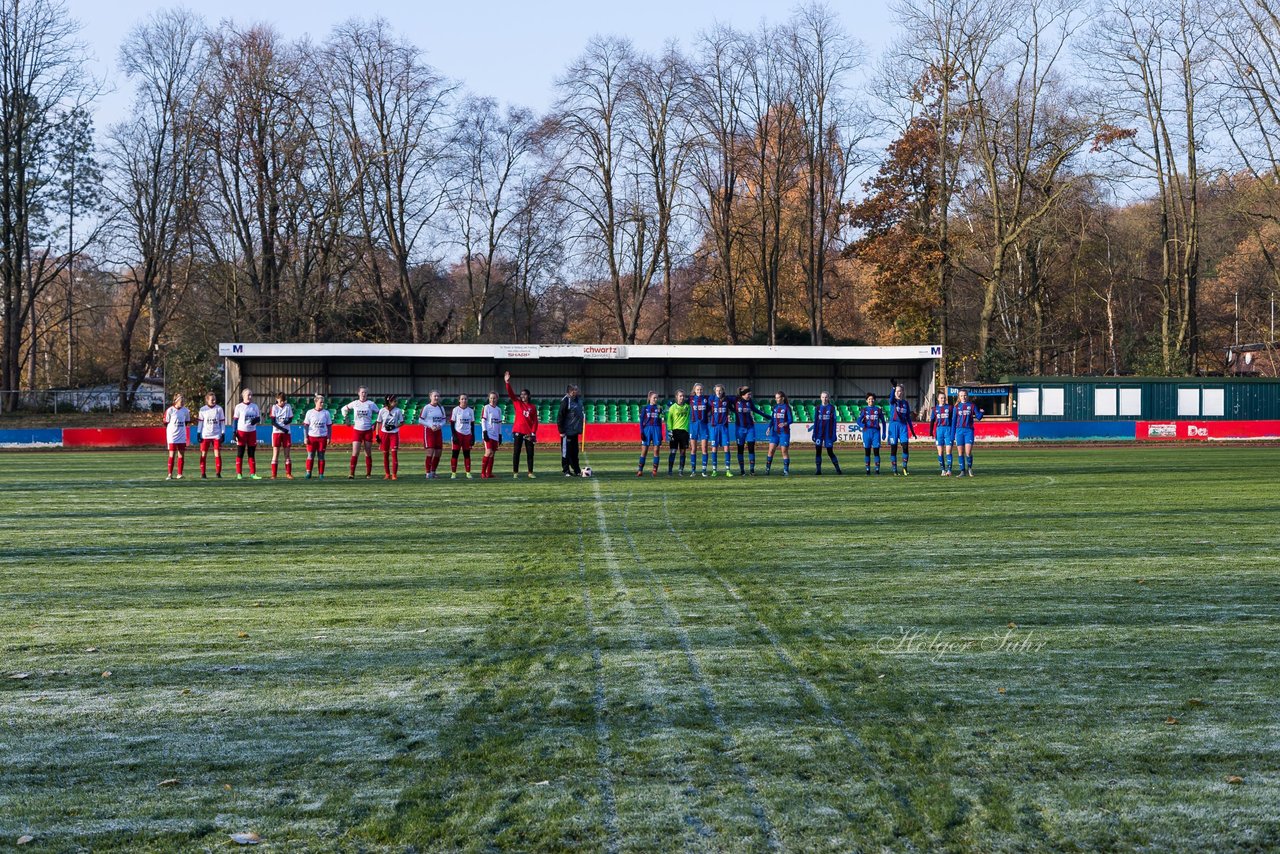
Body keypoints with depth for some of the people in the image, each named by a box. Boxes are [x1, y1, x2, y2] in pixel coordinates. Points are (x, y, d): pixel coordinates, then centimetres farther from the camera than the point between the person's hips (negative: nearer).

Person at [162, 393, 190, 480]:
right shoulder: (169, 410, -7)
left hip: (182, 437, 4)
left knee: (181, 455, 4)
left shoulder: (185, 410, 6)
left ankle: (179, 474, 10)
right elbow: (166, 424, -2)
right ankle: (170, 474, 0)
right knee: (172, 455, -4)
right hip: (172, 436, -4)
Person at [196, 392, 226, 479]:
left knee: (217, 454, -4)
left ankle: (218, 472, 0)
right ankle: (202, 473, 5)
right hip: (205, 435, 0)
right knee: (203, 454, 1)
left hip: (216, 435, 0)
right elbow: (200, 422, 6)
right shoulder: (202, 409, 2)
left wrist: (223, 434, -2)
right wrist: (199, 434, -1)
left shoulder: (219, 409, 3)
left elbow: (222, 422, 4)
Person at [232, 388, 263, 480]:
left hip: (252, 431, 3)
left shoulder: (254, 406, 10)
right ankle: (239, 474, 1)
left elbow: (258, 418, 13)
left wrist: (256, 420, -12)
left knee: (252, 453, 5)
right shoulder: (239, 407, 0)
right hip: (241, 431, -3)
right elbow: (235, 420, 0)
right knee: (240, 454, -2)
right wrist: (234, 432, -8)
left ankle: (252, 473, 7)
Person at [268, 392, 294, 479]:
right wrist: (282, 428, -20)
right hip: (276, 432, -2)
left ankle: (288, 473, 9)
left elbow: (291, 419, 3)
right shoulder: (274, 407, -2)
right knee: (275, 454, -2)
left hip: (286, 433, 2)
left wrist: (287, 421, -21)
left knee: (288, 454, 2)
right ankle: (274, 474, 0)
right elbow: (273, 422, -7)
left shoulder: (288, 407, 4)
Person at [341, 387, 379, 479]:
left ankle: (368, 473, 16)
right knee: (355, 453, -9)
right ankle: (351, 474, -10)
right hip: (357, 430, 0)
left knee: (368, 453, 7)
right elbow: (344, 409, 18)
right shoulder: (354, 403, 2)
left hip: (368, 431, 0)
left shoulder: (371, 404, -1)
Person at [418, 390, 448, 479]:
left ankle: (433, 472, 18)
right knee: (430, 451, -12)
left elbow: (444, 420, 13)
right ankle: (428, 473, -6)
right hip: (428, 431, -6)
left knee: (438, 452, 5)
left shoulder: (441, 408, 10)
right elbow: (420, 420, -8)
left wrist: (440, 425, -8)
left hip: (438, 431, 6)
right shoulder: (426, 407, -7)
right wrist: (430, 426, -17)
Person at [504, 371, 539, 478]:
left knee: (530, 453, 3)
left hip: (529, 433, 1)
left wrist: (533, 433, -5)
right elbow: (510, 393, -8)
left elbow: (535, 421, 4)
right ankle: (515, 472, 4)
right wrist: (507, 383, -21)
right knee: (516, 452, 0)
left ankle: (530, 473, 11)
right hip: (518, 431, -1)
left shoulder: (533, 407, 5)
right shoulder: (517, 403, 5)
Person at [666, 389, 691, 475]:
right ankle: (669, 470, 0)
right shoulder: (673, 407, 3)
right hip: (675, 430, -2)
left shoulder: (688, 406, 9)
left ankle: (681, 470, 9)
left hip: (684, 430, 2)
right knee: (673, 451, -4)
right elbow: (669, 419, 1)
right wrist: (669, 431, -8)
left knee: (683, 451, 3)